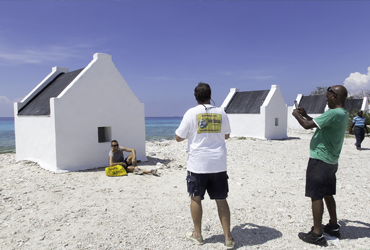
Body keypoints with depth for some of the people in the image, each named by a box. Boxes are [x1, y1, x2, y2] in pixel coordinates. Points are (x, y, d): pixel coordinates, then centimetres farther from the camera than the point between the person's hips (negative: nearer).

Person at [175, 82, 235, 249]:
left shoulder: (191, 113, -7)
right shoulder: (221, 113, 3)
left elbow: (179, 137, -2)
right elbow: (226, 135, 16)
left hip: (198, 163, -3)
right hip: (218, 163, 3)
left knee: (195, 198, 13)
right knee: (221, 199, 11)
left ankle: (197, 235, 26)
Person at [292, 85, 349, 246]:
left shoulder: (334, 114, -22)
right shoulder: (343, 114, 10)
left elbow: (307, 125, -23)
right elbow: (319, 124, 22)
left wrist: (297, 115, -5)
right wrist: (305, 115, 18)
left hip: (320, 161, -10)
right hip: (331, 161, 10)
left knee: (316, 196, -2)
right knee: (327, 194, 20)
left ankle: (317, 234, 6)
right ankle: (333, 227, 32)